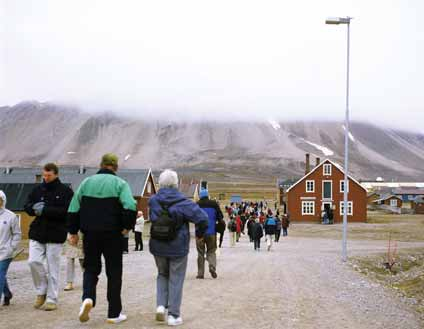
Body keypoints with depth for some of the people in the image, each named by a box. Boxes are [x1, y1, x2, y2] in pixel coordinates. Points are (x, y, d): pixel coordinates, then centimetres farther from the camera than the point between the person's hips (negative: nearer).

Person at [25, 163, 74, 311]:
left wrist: (44, 210, -20)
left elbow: (67, 211, -16)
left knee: (53, 268, 2)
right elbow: (27, 206, 13)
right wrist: (35, 208, -11)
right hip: (37, 233, 4)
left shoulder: (65, 191, -4)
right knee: (33, 261, -5)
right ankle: (42, 291, 19)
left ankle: (52, 299, 13)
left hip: (55, 235, -4)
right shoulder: (38, 189, 9)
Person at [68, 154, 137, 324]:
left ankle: (88, 298, -11)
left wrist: (73, 232, 13)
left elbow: (73, 209, 6)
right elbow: (130, 206, -19)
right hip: (112, 234, -2)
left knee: (91, 268, 16)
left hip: (90, 234, 3)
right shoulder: (120, 183, -3)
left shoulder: (86, 182, 7)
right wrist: (127, 226, -7)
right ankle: (114, 314, 12)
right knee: (114, 272, 7)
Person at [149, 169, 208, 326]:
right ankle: (173, 315, 11)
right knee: (175, 279, 8)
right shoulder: (182, 203, -15)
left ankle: (161, 305, 8)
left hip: (158, 247, 3)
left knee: (162, 275, 24)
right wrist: (200, 234, -2)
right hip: (178, 248, -3)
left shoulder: (153, 201, -4)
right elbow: (202, 218, -17)